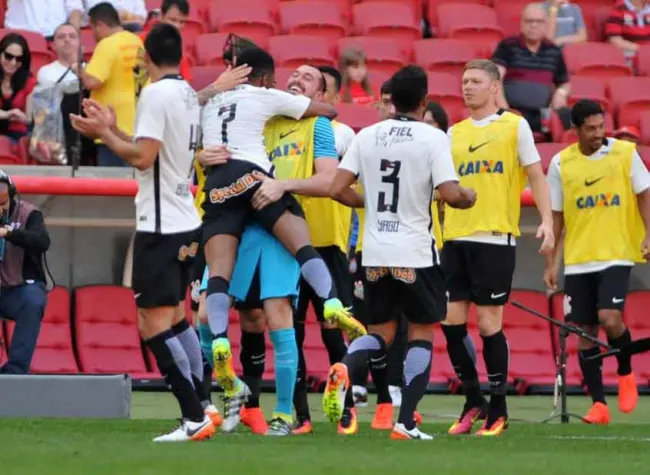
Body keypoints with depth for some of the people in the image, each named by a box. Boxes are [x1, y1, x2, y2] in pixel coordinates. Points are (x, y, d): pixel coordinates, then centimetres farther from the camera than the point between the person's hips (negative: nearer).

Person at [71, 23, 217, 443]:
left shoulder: (156, 94, -15)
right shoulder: (189, 94, 12)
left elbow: (143, 157, -20)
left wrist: (103, 134, -8)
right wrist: (113, 129, 20)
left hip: (160, 226, -9)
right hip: (186, 222, 9)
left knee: (155, 324, -7)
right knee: (174, 316, 20)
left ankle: (195, 419, -10)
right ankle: (204, 406, 20)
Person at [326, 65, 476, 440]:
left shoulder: (367, 136, 4)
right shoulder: (432, 138, -9)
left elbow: (339, 189, 1)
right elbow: (450, 194, -17)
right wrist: (469, 197, 5)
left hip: (375, 254, 4)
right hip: (416, 254, -4)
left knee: (382, 331, 16)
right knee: (422, 331, 10)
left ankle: (344, 369, -17)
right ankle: (406, 422, 0)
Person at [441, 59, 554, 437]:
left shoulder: (514, 126, 2)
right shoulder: (454, 133, 15)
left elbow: (536, 176, 1)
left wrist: (547, 221, -10)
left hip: (495, 237, -5)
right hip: (456, 237, 5)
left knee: (489, 322, -4)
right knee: (452, 321, 1)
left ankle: (498, 409, 6)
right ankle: (473, 401, 15)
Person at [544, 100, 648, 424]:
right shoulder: (560, 163, 2)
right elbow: (555, 215, 8)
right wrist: (551, 261, 6)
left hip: (616, 254, -2)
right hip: (577, 260, 3)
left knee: (610, 318, -20)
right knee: (585, 332, 2)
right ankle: (598, 404, 9)